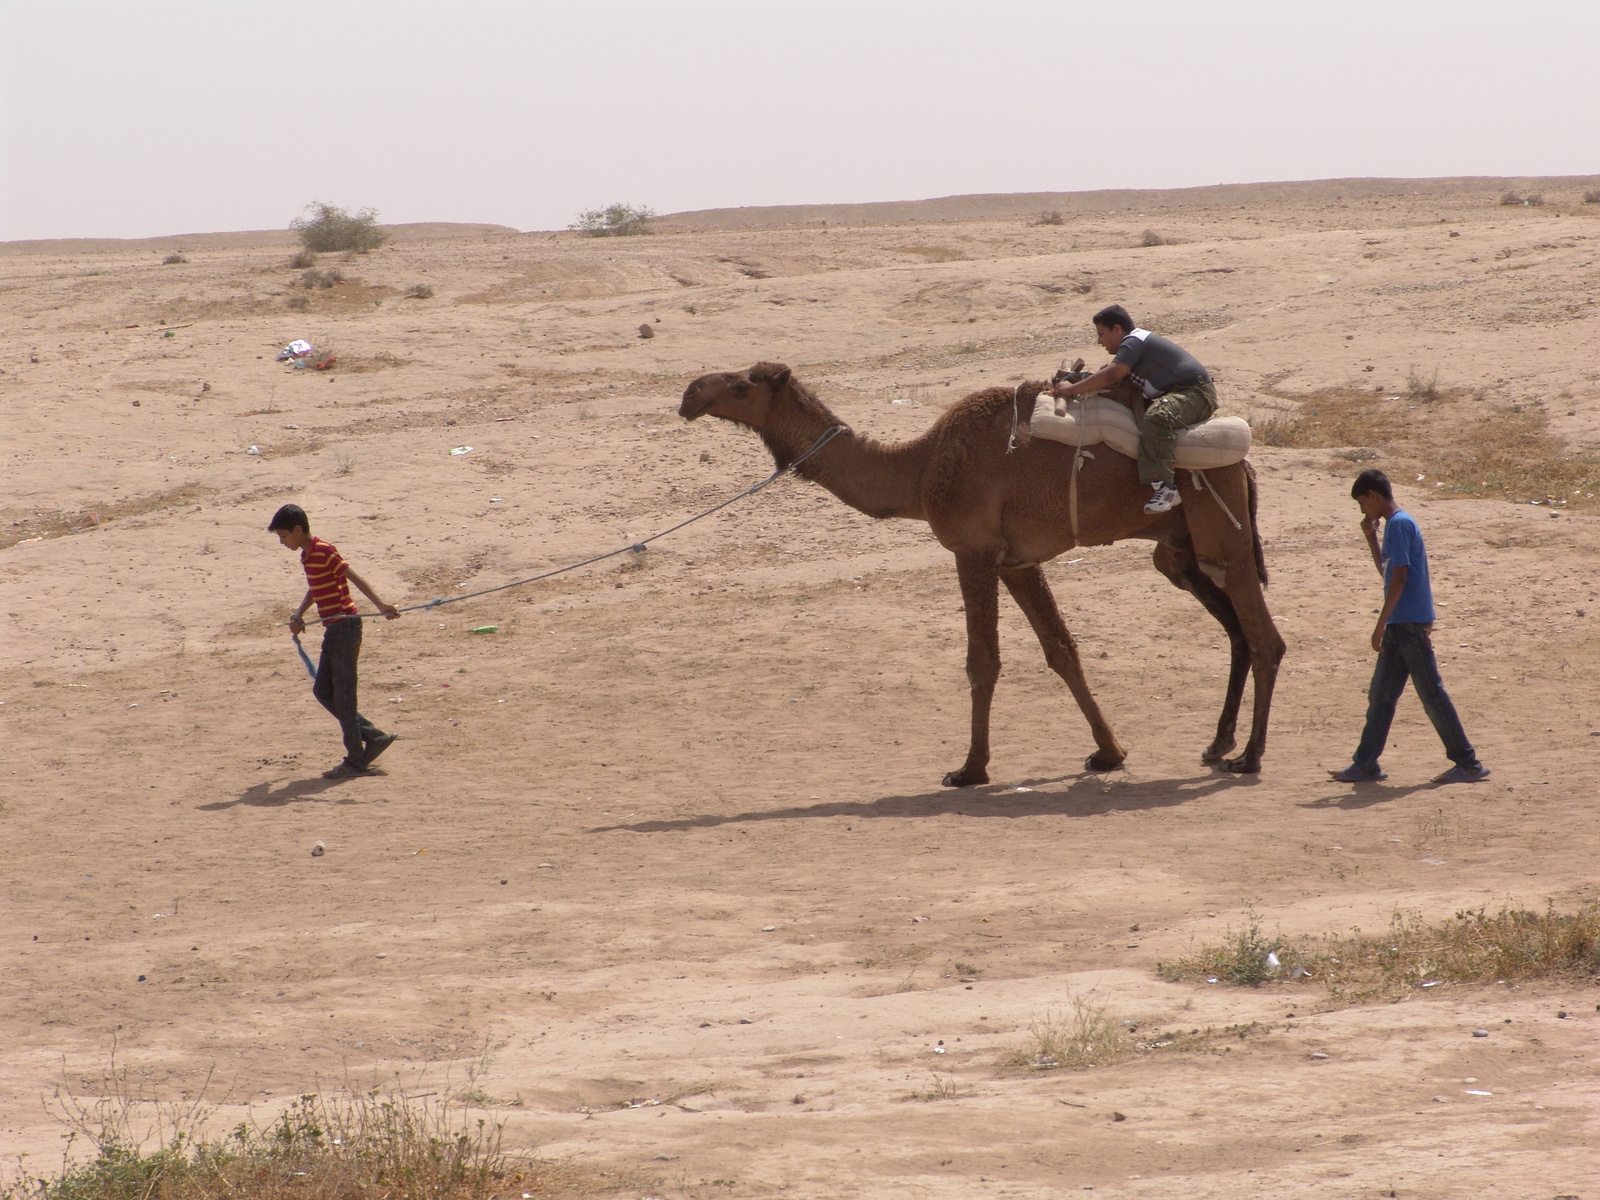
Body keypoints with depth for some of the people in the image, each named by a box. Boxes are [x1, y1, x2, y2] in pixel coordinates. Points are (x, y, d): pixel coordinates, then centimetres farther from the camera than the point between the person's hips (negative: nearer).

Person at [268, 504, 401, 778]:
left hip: (344, 627, -10)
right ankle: (374, 737, 18)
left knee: (343, 695, -4)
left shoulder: (323, 552, -15)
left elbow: (354, 577, -20)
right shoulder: (307, 556, 13)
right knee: (323, 691, 12)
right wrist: (299, 614, 8)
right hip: (333, 629, 10)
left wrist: (380, 606, -27)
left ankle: (356, 760, 3)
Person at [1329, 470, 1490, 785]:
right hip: (1400, 626, 10)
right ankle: (1366, 765, 12)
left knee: (1432, 694, -6)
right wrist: (1371, 537, 16)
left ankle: (1468, 764, -2)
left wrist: (1381, 625, -18)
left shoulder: (1399, 524, -13)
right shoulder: (1397, 523, 17)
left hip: (1410, 625, -10)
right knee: (1380, 695, 10)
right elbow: (1386, 571, 27)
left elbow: (1399, 577, -19)